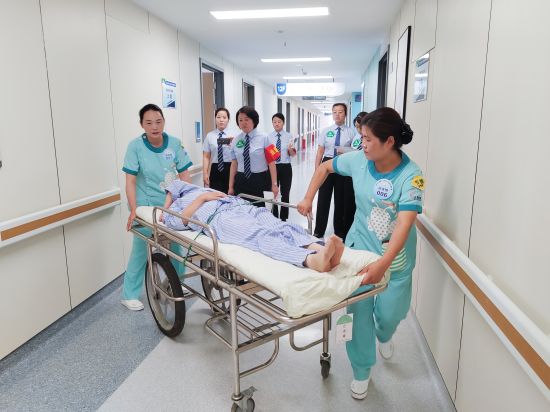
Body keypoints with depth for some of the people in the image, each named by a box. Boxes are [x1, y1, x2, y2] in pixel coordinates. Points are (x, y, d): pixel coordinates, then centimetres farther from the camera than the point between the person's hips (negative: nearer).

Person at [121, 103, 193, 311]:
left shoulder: (175, 143, -6)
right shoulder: (135, 146, -13)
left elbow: (184, 175, -1)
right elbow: (130, 181, -14)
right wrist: (134, 210, -22)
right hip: (146, 206, -3)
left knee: (175, 246, 10)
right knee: (141, 250, 3)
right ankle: (129, 294, 20)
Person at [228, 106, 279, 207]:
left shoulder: (263, 138, -3)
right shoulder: (235, 140, 6)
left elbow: (271, 162, -5)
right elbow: (234, 164, 8)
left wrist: (274, 184, -9)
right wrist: (231, 186, 7)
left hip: (260, 181, -3)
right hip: (241, 181, 3)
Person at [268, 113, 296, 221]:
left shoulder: (288, 136, 0)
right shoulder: (268, 136, 1)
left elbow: (293, 154, -1)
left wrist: (290, 149, -22)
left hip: (285, 167, 0)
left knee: (285, 194, 8)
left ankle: (283, 218, 21)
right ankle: (274, 218, 24)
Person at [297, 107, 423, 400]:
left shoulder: (411, 175, -23)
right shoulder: (359, 160, -11)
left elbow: (405, 224, -33)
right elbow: (325, 168, 8)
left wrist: (383, 264, -45)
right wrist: (308, 199, 2)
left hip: (396, 256, -2)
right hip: (360, 247, 2)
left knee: (389, 313, 5)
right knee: (359, 311, 2)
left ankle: (383, 336, 46)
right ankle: (361, 370, 26)